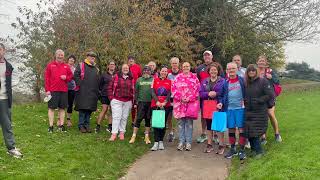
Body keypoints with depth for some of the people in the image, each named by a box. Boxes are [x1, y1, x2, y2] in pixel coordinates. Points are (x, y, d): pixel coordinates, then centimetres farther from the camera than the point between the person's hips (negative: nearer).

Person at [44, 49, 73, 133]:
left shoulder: (66, 66, 11)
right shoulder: (50, 65, 3)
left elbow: (71, 76, 16)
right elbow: (46, 78, -1)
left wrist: (66, 78, -7)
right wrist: (47, 90, -7)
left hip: (63, 90, 3)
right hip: (52, 90, -3)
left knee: (62, 108, 7)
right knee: (51, 108, -1)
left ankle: (61, 125, 14)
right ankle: (51, 126, 4)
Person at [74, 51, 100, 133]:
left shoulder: (96, 69, 19)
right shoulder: (81, 65, 2)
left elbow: (97, 80, 21)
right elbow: (76, 76, -6)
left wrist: (97, 91, 13)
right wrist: (79, 85, -12)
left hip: (92, 93, 5)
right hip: (83, 92, -5)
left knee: (90, 109, 7)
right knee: (82, 109, -4)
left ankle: (87, 125, 16)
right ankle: (81, 125, 4)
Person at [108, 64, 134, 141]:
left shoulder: (131, 79, 8)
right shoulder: (116, 76, 2)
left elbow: (133, 90, 10)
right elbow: (110, 87, 3)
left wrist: (132, 100, 3)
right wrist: (111, 98, -4)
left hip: (127, 102, 2)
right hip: (117, 101, -2)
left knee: (124, 117, 8)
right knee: (116, 117, -5)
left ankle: (122, 133, 17)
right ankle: (114, 134, -4)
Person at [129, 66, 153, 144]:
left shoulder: (153, 80, 4)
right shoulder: (139, 80, 8)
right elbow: (136, 91, 9)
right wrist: (135, 102, 5)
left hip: (150, 102, 0)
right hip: (141, 102, 0)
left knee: (148, 120, 9)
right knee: (138, 119, -1)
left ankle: (147, 136, 19)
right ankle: (134, 136, 6)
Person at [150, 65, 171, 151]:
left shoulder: (169, 81, 9)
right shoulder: (155, 80, 9)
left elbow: (170, 93, 0)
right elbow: (152, 92, 0)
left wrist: (164, 102, -14)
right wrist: (157, 101, -13)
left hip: (166, 105, 0)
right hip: (155, 104, 0)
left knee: (163, 123, 3)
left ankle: (161, 142, 12)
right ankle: (156, 142, -3)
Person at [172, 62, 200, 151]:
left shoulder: (194, 77, 7)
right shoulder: (178, 77, 10)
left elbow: (197, 89, 0)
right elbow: (174, 88, 2)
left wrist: (189, 98, -10)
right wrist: (180, 98, -9)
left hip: (191, 103, -1)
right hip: (179, 103, 1)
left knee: (189, 123, 1)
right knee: (181, 122, 4)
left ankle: (188, 142, 8)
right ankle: (181, 142, 11)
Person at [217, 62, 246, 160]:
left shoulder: (241, 80, 1)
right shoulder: (225, 82, 7)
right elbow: (221, 95, 13)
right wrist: (220, 103, -4)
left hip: (240, 108, -2)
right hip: (229, 108, 3)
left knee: (241, 129, 0)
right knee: (231, 129, 10)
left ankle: (242, 150, 10)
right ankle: (232, 149, 23)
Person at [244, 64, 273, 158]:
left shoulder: (263, 81, -4)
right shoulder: (245, 83, 10)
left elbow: (270, 95, -8)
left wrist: (259, 100, -13)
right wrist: (244, 101, 3)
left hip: (260, 112, -4)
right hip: (248, 111, 5)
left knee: (255, 132, -6)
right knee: (249, 131, 2)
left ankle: (258, 150, 10)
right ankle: (255, 149, 18)